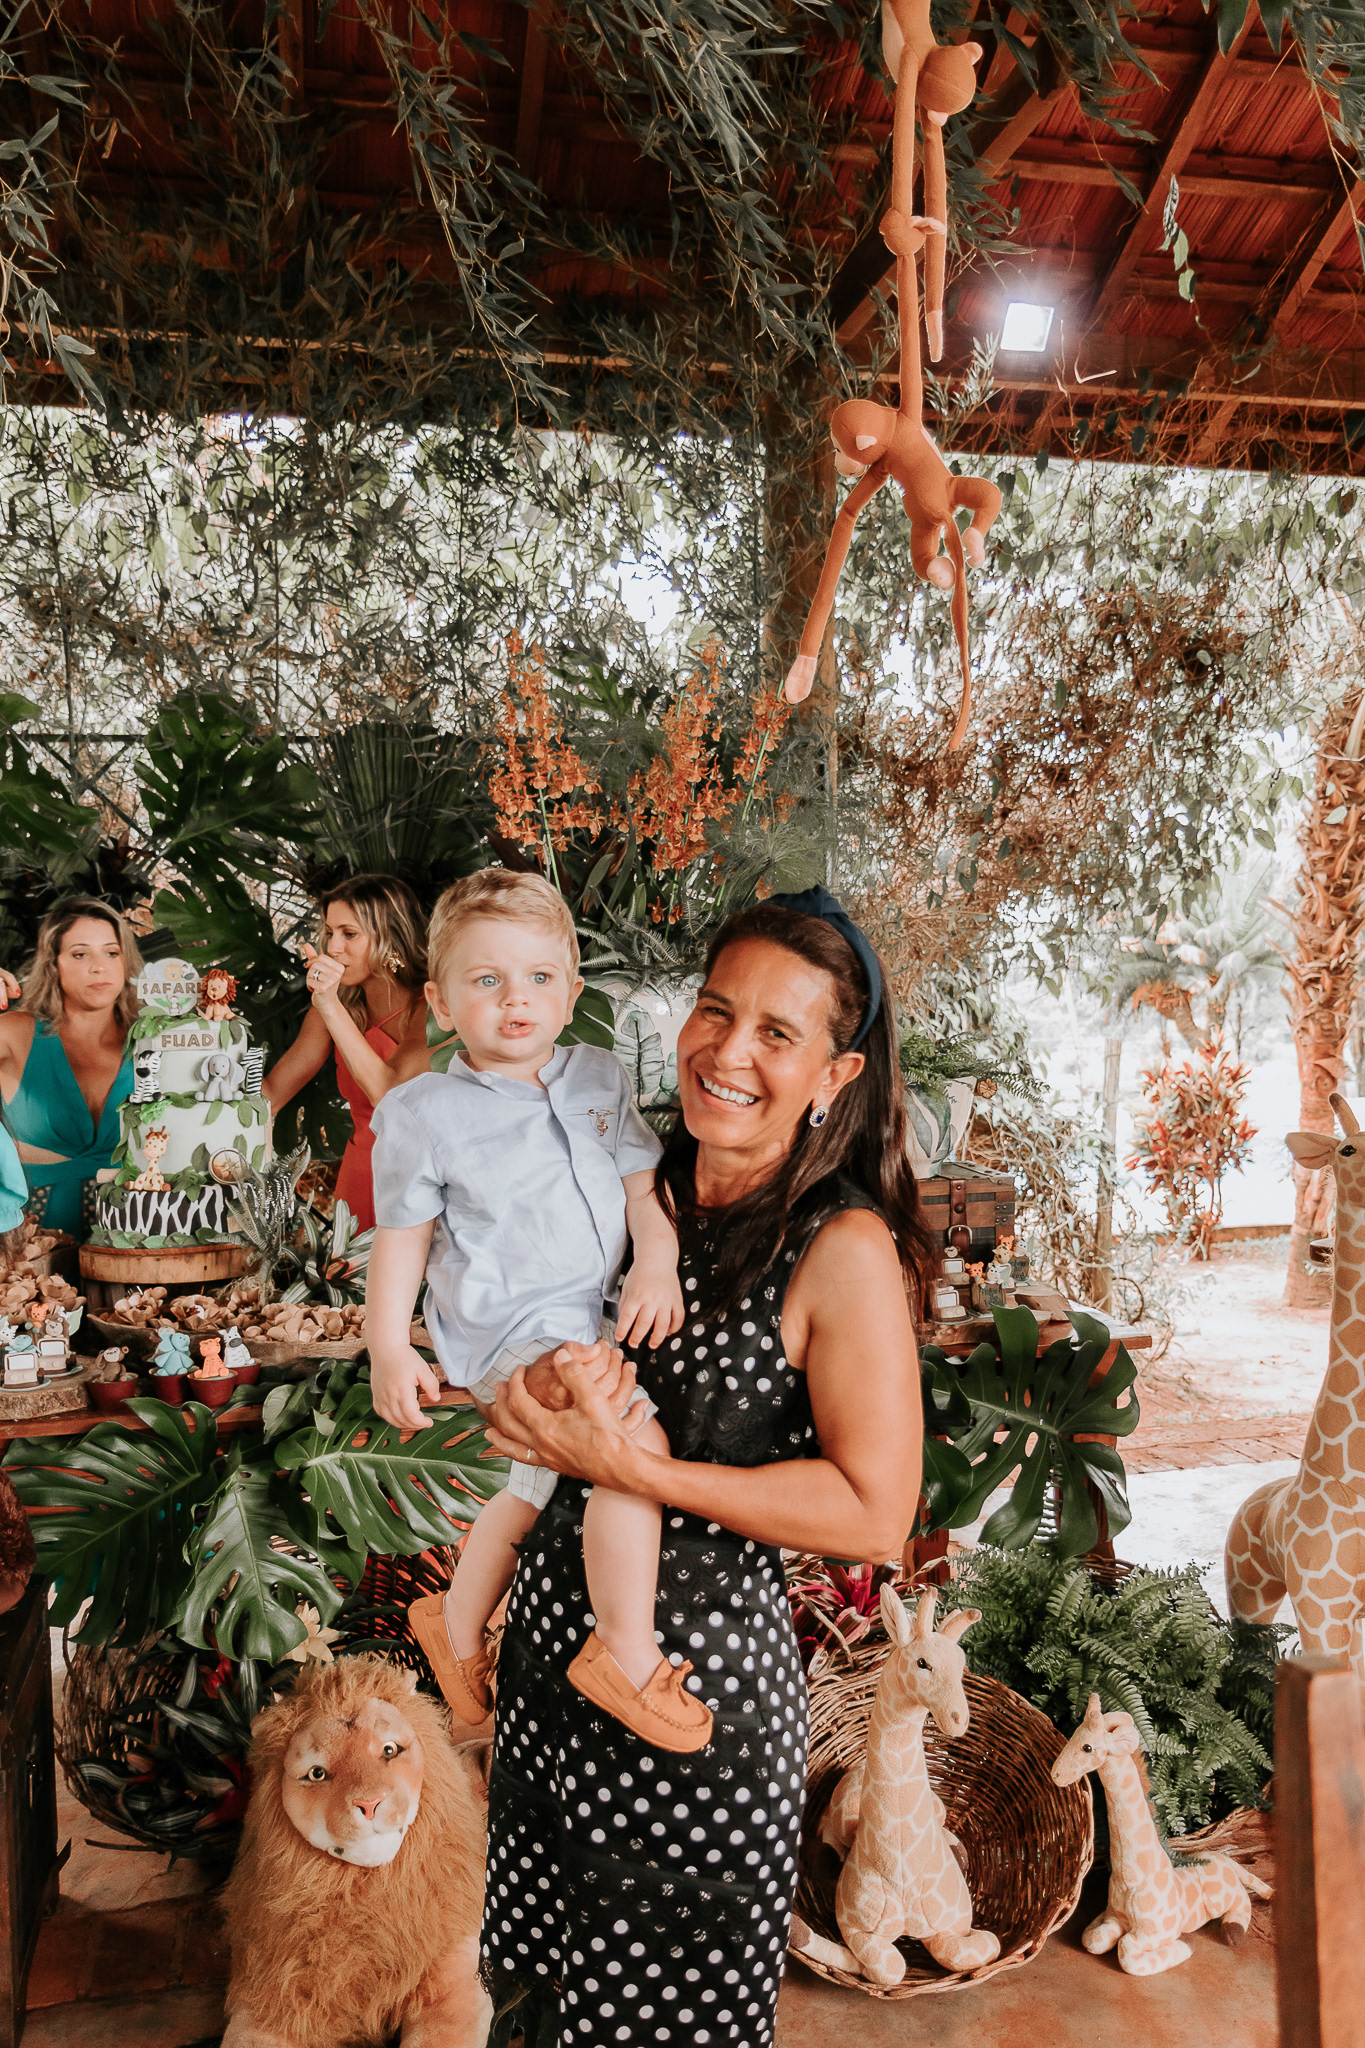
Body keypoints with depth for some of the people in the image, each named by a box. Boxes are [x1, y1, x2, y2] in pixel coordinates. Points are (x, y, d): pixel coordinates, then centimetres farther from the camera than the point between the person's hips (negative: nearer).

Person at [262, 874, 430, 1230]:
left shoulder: (429, 1006, -10)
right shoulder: (340, 1007, 5)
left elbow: (390, 1096, -22)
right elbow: (270, 1094, 7)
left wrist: (330, 1006, -24)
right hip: (358, 1173, 4)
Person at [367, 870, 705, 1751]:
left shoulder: (600, 1076, 4)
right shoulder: (425, 1113, -8)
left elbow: (644, 1182, 6)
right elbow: (402, 1239, -4)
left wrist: (658, 1265, -10)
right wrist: (389, 1348, -9)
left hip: (590, 1319, 7)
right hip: (508, 1328, -7)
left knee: (538, 1485, 24)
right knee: (637, 1437, -26)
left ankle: (458, 1623, 48)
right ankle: (627, 1653, -12)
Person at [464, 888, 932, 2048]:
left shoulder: (843, 1248, -20)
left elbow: (875, 1513, -21)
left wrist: (629, 1467, -24)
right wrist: (544, 1379, -16)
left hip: (701, 1667, -6)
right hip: (559, 1630, 6)